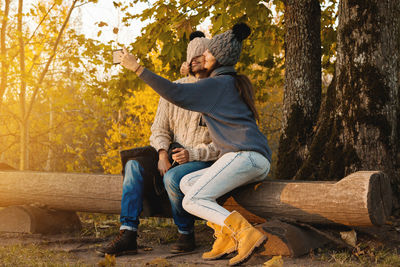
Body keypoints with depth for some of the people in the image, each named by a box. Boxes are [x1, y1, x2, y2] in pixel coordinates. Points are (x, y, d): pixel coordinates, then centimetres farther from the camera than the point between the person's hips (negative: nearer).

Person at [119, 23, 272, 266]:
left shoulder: (218, 84, -3)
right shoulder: (237, 83, 25)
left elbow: (176, 94, -13)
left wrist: (137, 68, -8)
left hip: (245, 155, -10)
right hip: (260, 163, 10)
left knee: (192, 202, -10)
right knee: (187, 183, 11)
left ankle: (246, 233, -25)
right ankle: (226, 237, -4)